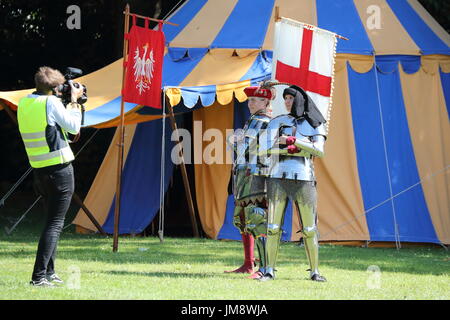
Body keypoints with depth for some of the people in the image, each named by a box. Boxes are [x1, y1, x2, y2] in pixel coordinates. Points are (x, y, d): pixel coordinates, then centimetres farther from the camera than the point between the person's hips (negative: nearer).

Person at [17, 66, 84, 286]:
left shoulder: (23, 103, 9)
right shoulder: (51, 102, -13)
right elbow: (74, 127, -4)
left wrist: (71, 103, 19)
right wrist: (74, 100, 5)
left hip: (39, 170, 8)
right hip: (60, 169, -8)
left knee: (52, 221, 19)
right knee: (55, 223, -7)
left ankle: (48, 273, 19)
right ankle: (39, 275, -14)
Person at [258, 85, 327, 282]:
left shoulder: (315, 125, 10)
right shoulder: (277, 122, 10)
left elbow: (319, 150, -8)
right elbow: (269, 149, -5)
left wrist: (292, 140, -15)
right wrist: (300, 148, -10)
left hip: (303, 180, 0)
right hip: (278, 179, 0)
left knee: (309, 228, -1)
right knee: (273, 226, -6)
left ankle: (314, 272, 9)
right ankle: (269, 271, 0)